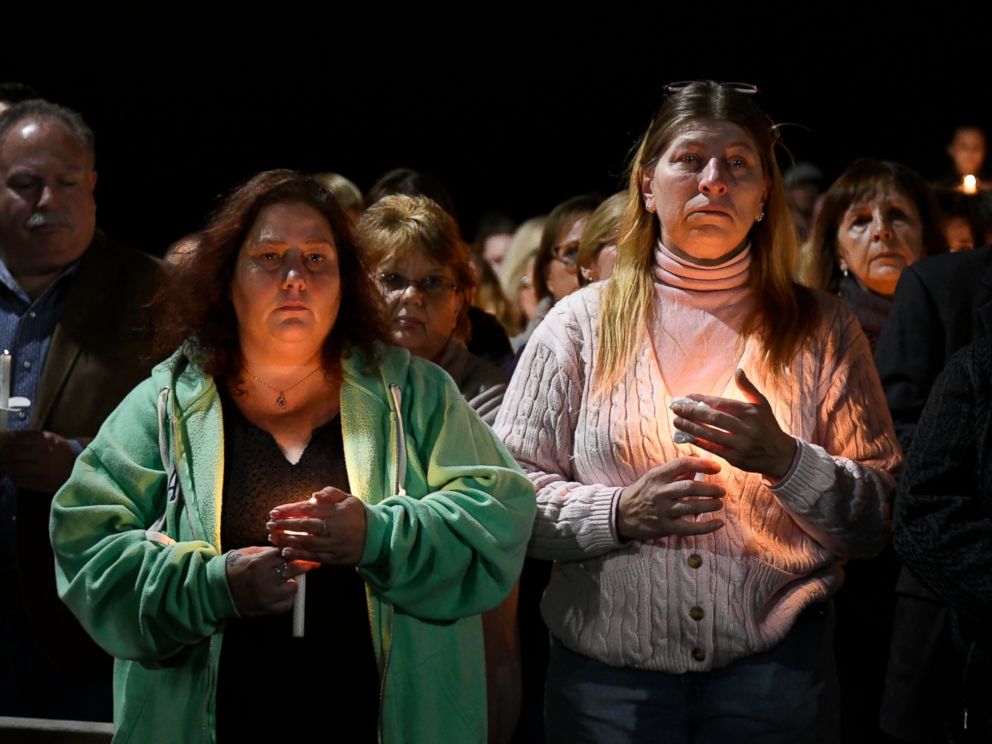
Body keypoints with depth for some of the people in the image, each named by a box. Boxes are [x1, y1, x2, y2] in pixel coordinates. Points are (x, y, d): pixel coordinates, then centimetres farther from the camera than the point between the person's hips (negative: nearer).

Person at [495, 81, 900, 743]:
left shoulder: (820, 330, 7)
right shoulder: (580, 324, 5)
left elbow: (880, 520, 3)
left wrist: (784, 460, -14)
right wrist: (619, 514, -15)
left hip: (772, 668, 1)